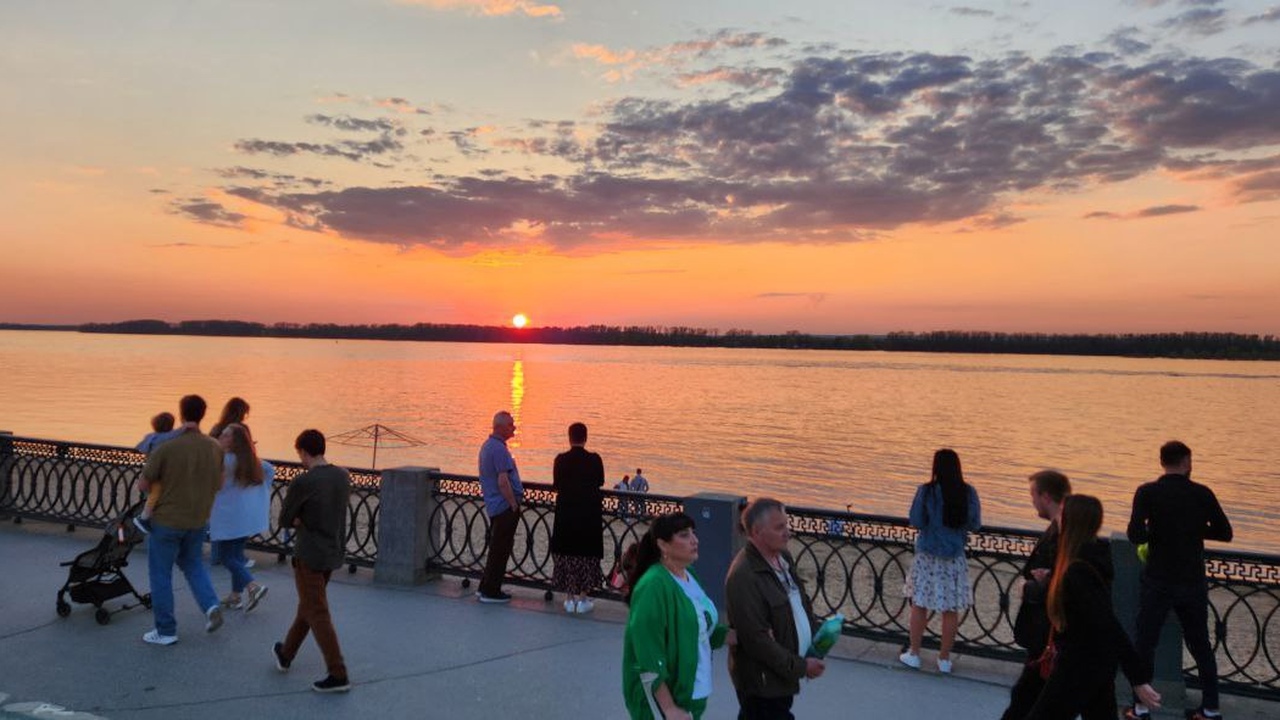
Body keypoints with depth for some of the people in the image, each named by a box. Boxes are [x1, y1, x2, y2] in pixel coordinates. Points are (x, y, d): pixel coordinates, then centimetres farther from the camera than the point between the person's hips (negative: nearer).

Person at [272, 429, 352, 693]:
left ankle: (338, 675, -3)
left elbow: (285, 520, -8)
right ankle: (286, 654, 40)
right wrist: (303, 519, 2)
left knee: (317, 615, -2)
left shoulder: (301, 483, -20)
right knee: (308, 605, 23)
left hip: (309, 557, -8)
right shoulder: (343, 476, 3)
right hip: (333, 553, 8)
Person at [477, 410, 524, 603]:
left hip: (493, 506, 10)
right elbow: (503, 482, -24)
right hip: (505, 506, -10)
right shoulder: (499, 449, -19)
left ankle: (485, 587, 25)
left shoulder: (487, 445, 13)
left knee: (496, 548, 18)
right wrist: (514, 505, -15)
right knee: (500, 550, -2)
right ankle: (491, 591, 5)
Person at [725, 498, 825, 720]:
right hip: (762, 679, -8)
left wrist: (816, 642, 3)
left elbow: (801, 602, 16)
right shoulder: (743, 577, -25)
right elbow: (756, 639, -24)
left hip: (782, 672, 8)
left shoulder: (783, 557, 3)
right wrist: (800, 667, -18)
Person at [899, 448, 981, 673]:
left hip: (928, 555, -2)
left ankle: (914, 653, 21)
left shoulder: (926, 491, -14)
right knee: (951, 609, 11)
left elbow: (916, 522, -9)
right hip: (955, 556, 2)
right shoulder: (969, 492, -6)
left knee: (919, 605, 12)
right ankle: (944, 659, 19)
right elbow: (975, 525, 2)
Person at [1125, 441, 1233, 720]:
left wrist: (1154, 532, 2)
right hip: (1193, 582, 3)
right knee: (1201, 645, 18)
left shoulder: (1148, 493, -11)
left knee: (1143, 644, 8)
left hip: (1158, 582, -3)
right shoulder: (1202, 494, -2)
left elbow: (1135, 535, -19)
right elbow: (1225, 533, 5)